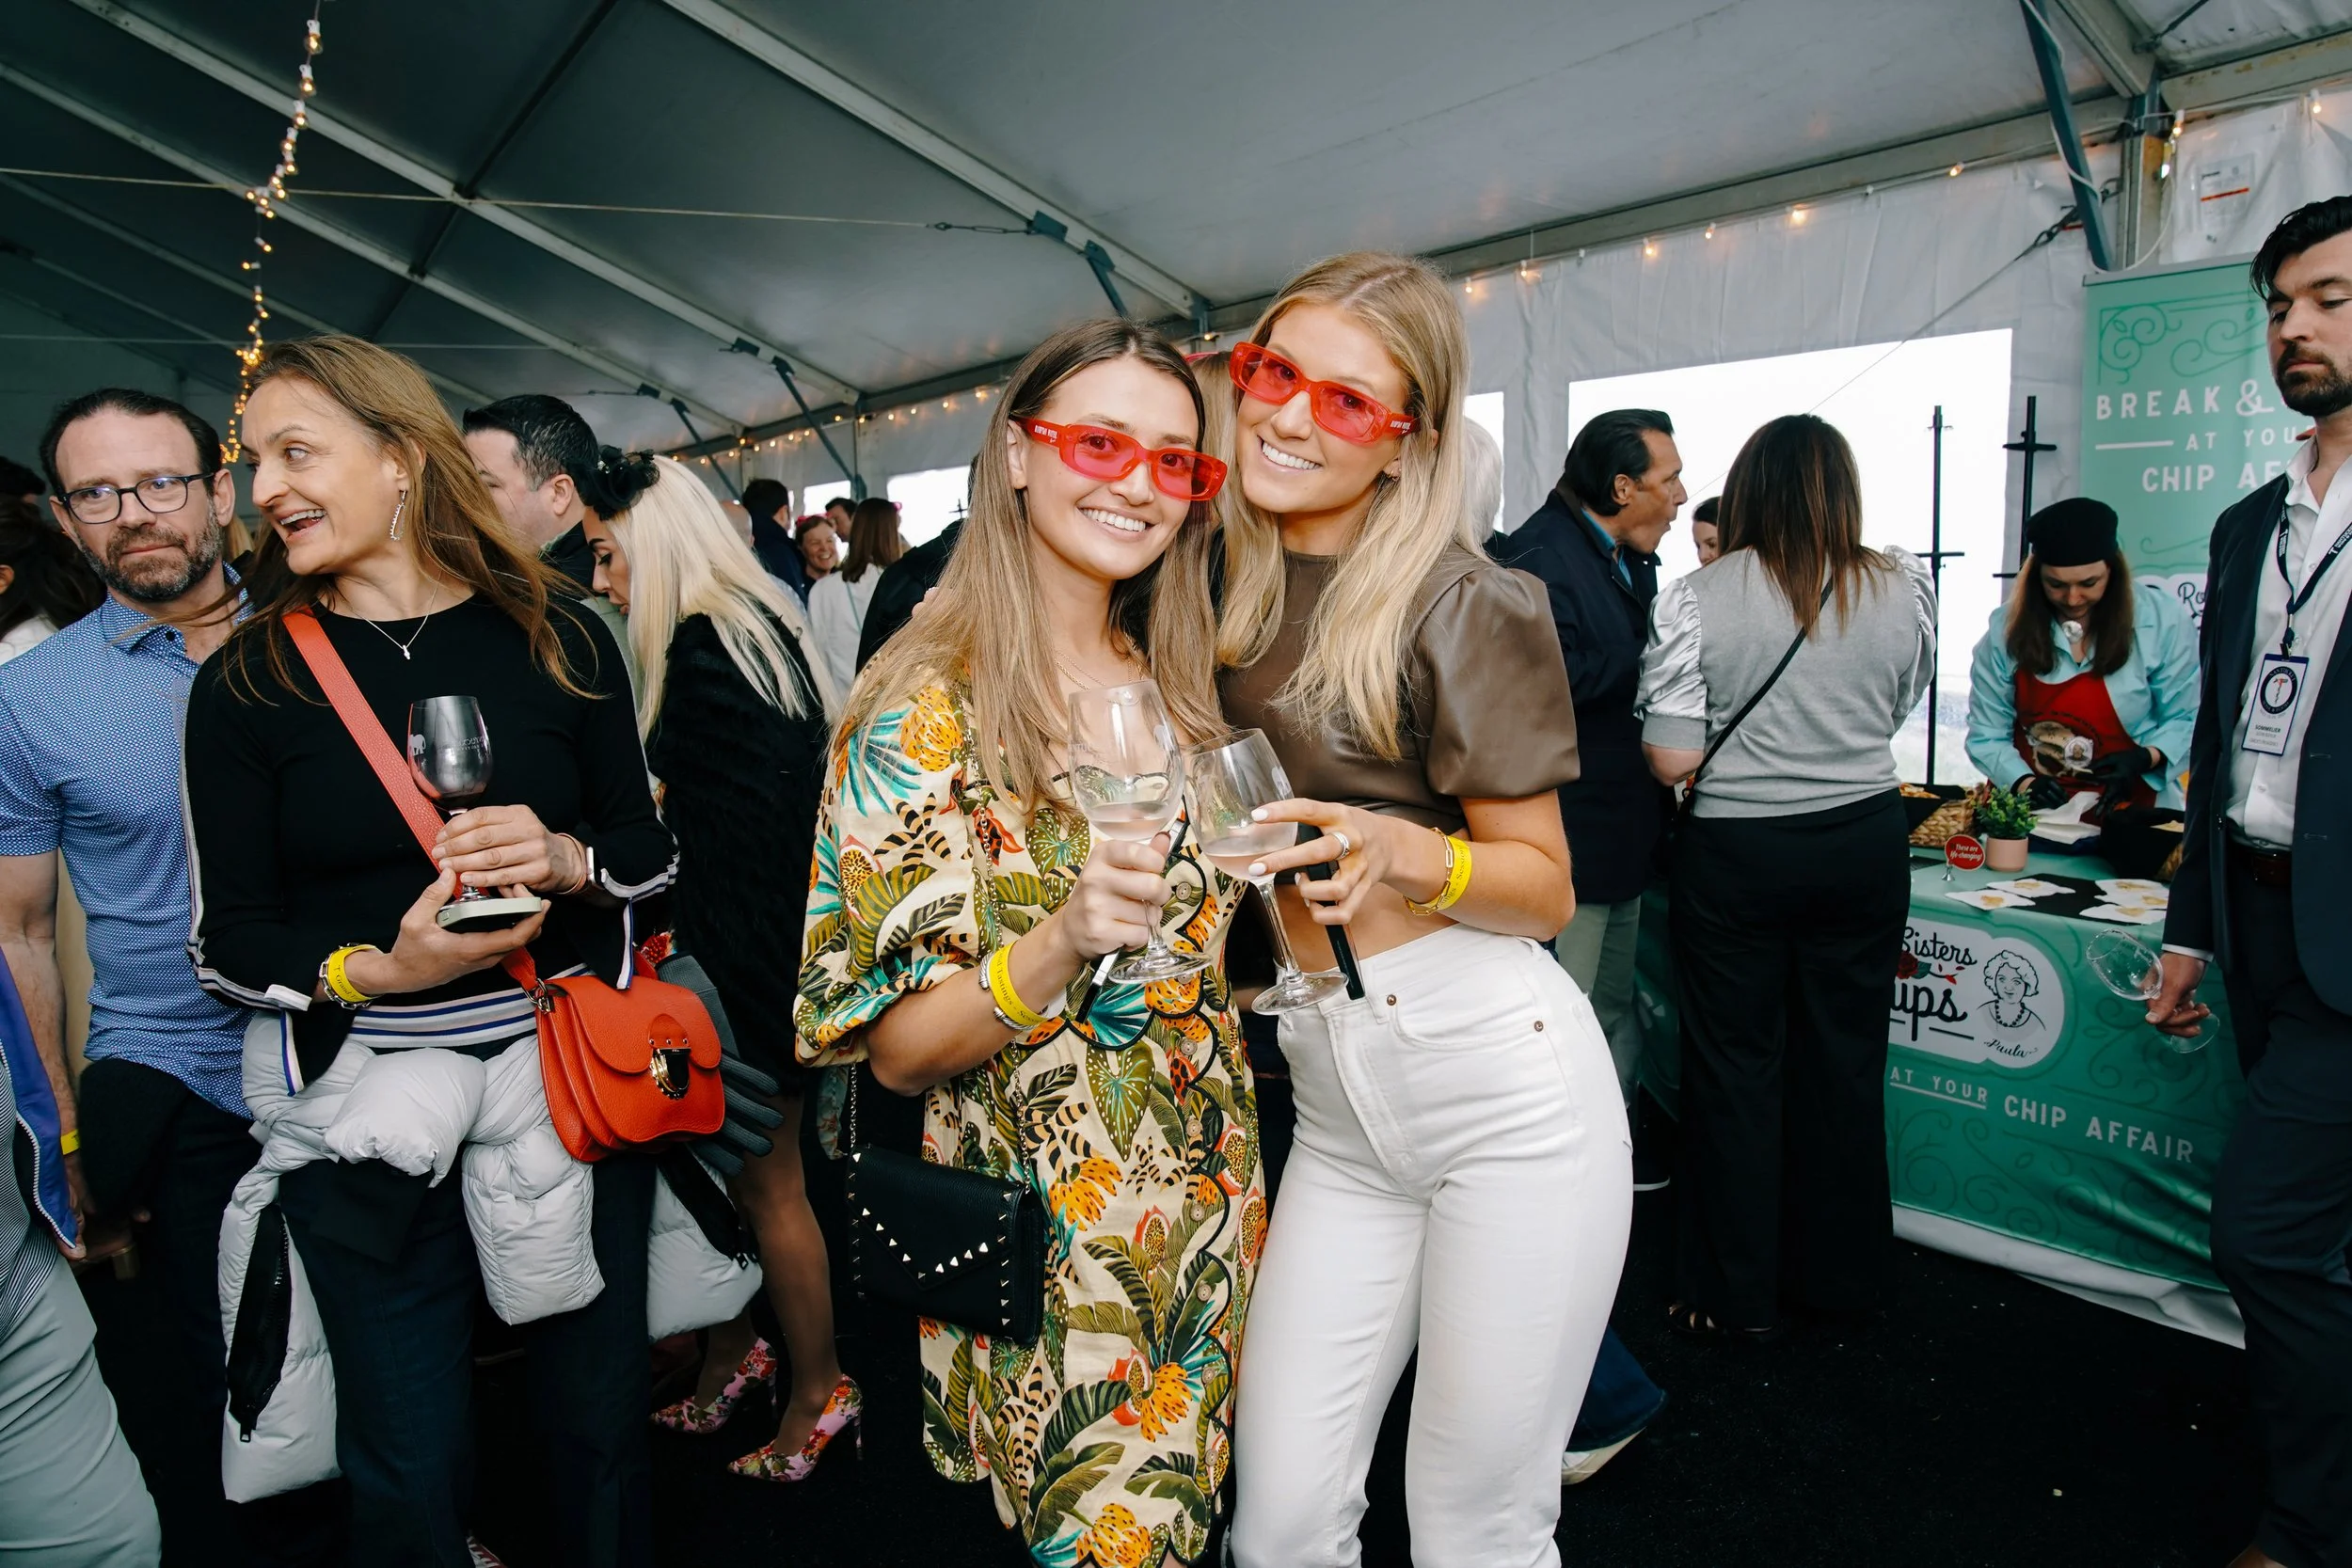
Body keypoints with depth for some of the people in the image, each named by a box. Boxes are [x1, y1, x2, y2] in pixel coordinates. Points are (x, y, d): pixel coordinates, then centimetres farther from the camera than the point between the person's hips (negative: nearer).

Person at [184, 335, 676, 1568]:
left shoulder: (555, 637, -1)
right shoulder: (246, 681, -2)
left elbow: (651, 847, 4)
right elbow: (229, 941, -1)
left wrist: (565, 858, -17)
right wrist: (374, 970, -20)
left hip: (573, 1072, 1)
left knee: (600, 1415, 16)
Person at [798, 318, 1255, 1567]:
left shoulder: (1174, 686, 3)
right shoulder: (929, 710, -16)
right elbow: (898, 1045, -18)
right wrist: (1058, 946, -33)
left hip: (1206, 1195, 6)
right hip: (1038, 1230, -6)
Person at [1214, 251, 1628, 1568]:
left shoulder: (1459, 603, -9)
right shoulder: (1229, 587, 7)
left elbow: (1545, 890, -5)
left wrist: (1402, 854, -22)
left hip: (1506, 1077, -5)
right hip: (1336, 1098, 5)